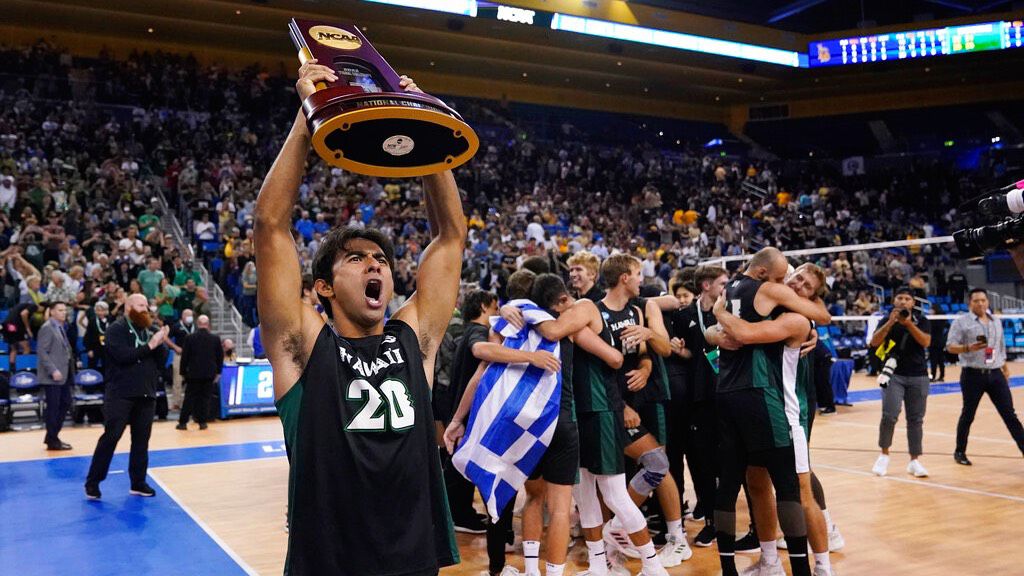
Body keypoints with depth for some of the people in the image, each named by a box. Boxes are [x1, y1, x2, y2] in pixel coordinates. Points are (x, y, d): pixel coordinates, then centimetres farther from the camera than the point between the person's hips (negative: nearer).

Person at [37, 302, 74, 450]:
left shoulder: (61, 327, 16)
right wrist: (53, 370, -22)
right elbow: (41, 351, -17)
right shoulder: (47, 328, -11)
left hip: (64, 375, 9)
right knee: (53, 407, -2)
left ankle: (52, 436, 22)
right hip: (53, 376, -9)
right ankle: (52, 441, 6)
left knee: (65, 403, 11)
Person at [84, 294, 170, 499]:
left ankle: (138, 482, 17)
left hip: (146, 393, 5)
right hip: (120, 393, -5)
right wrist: (149, 346, -17)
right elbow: (122, 355, -21)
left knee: (141, 440, 9)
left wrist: (161, 343, -11)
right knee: (111, 437, -4)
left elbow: (162, 360, 7)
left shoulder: (151, 329, 11)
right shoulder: (116, 329, -5)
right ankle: (92, 482, 7)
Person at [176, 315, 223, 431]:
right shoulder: (216, 338, -2)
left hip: (193, 373, 0)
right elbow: (220, 356, 3)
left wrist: (183, 372, 7)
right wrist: (218, 372, 12)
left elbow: (184, 356, -2)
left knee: (189, 397, 6)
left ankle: (183, 422, 6)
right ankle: (202, 422, 6)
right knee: (205, 397, 6)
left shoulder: (190, 338, -6)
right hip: (210, 373, 1)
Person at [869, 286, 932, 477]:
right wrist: (890, 322, -18)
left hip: (918, 376, 1)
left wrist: (908, 323, -20)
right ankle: (884, 455, 6)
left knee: (916, 419, 3)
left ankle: (914, 461, 11)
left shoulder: (921, 320, 6)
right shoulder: (887, 320, 6)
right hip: (894, 374, -1)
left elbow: (926, 342, -10)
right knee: (889, 415, -13)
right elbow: (874, 342, -8)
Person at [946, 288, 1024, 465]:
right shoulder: (961, 322, -4)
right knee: (968, 415, 5)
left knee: (1009, 414, 2)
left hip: (995, 374, 4)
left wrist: (1005, 368, 24)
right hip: (973, 375, -4)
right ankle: (960, 452, 19)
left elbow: (1001, 347, 23)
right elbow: (950, 346, -9)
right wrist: (968, 348, -25)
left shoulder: (996, 322, 13)